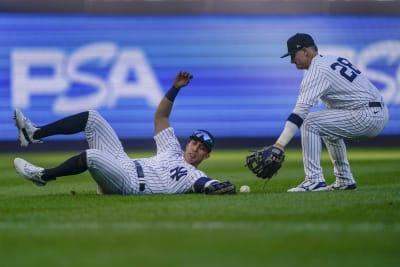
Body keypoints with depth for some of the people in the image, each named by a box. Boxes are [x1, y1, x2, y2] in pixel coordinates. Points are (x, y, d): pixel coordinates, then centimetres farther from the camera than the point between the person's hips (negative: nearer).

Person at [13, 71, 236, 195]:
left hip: (126, 185, -8)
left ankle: (43, 176, -15)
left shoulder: (195, 177, 2)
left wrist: (227, 187, -41)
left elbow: (212, 185, -18)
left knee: (90, 156, -35)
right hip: (122, 163, 8)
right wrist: (175, 88, 14)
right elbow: (160, 116, 24)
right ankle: (34, 135, -2)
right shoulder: (173, 150, 23)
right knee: (91, 118, 2)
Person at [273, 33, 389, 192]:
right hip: (381, 114, 10)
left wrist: (280, 144, -24)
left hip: (367, 116, -10)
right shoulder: (335, 60, 19)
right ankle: (345, 181, 27)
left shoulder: (316, 70, -9)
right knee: (328, 127, 29)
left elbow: (301, 109, -19)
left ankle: (314, 180, -14)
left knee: (310, 123, -10)